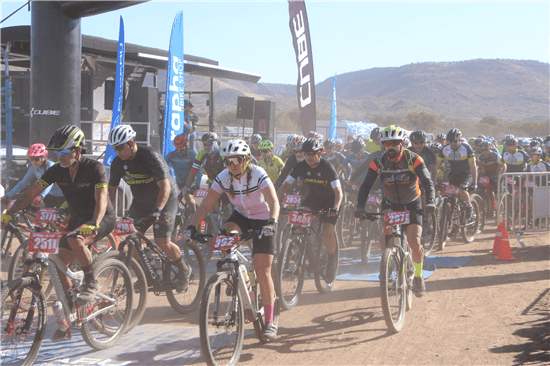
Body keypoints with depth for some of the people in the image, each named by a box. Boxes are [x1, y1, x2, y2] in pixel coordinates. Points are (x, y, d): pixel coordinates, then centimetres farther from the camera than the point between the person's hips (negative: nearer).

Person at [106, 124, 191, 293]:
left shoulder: (150, 156, -26)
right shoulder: (118, 162, -8)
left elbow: (165, 187, -33)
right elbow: (111, 189, 2)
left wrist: (157, 210, -44)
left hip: (165, 200, -6)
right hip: (140, 201, 6)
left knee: (162, 242, -15)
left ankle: (184, 269, 10)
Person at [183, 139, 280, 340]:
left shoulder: (258, 174, -26)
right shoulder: (224, 178, -14)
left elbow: (274, 202, -35)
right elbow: (206, 205, -17)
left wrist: (271, 223, -54)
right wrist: (191, 226, -30)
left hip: (261, 220, -4)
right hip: (241, 215, 4)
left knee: (263, 271, -10)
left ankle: (269, 322, -1)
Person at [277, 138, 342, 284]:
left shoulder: (327, 167, -23)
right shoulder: (301, 166, -12)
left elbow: (338, 191, -30)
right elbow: (285, 185, -12)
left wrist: (335, 208, -48)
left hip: (329, 200, -4)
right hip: (312, 198, 4)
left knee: (327, 230, -23)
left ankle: (332, 260, 4)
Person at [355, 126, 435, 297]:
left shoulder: (413, 159, -18)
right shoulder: (378, 162, -12)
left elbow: (427, 182, -25)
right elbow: (366, 185, -17)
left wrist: (430, 202, -43)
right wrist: (360, 207, -33)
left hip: (412, 206, -2)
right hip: (390, 204, 2)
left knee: (414, 242, -16)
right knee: (385, 238, -20)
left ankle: (418, 276, 6)